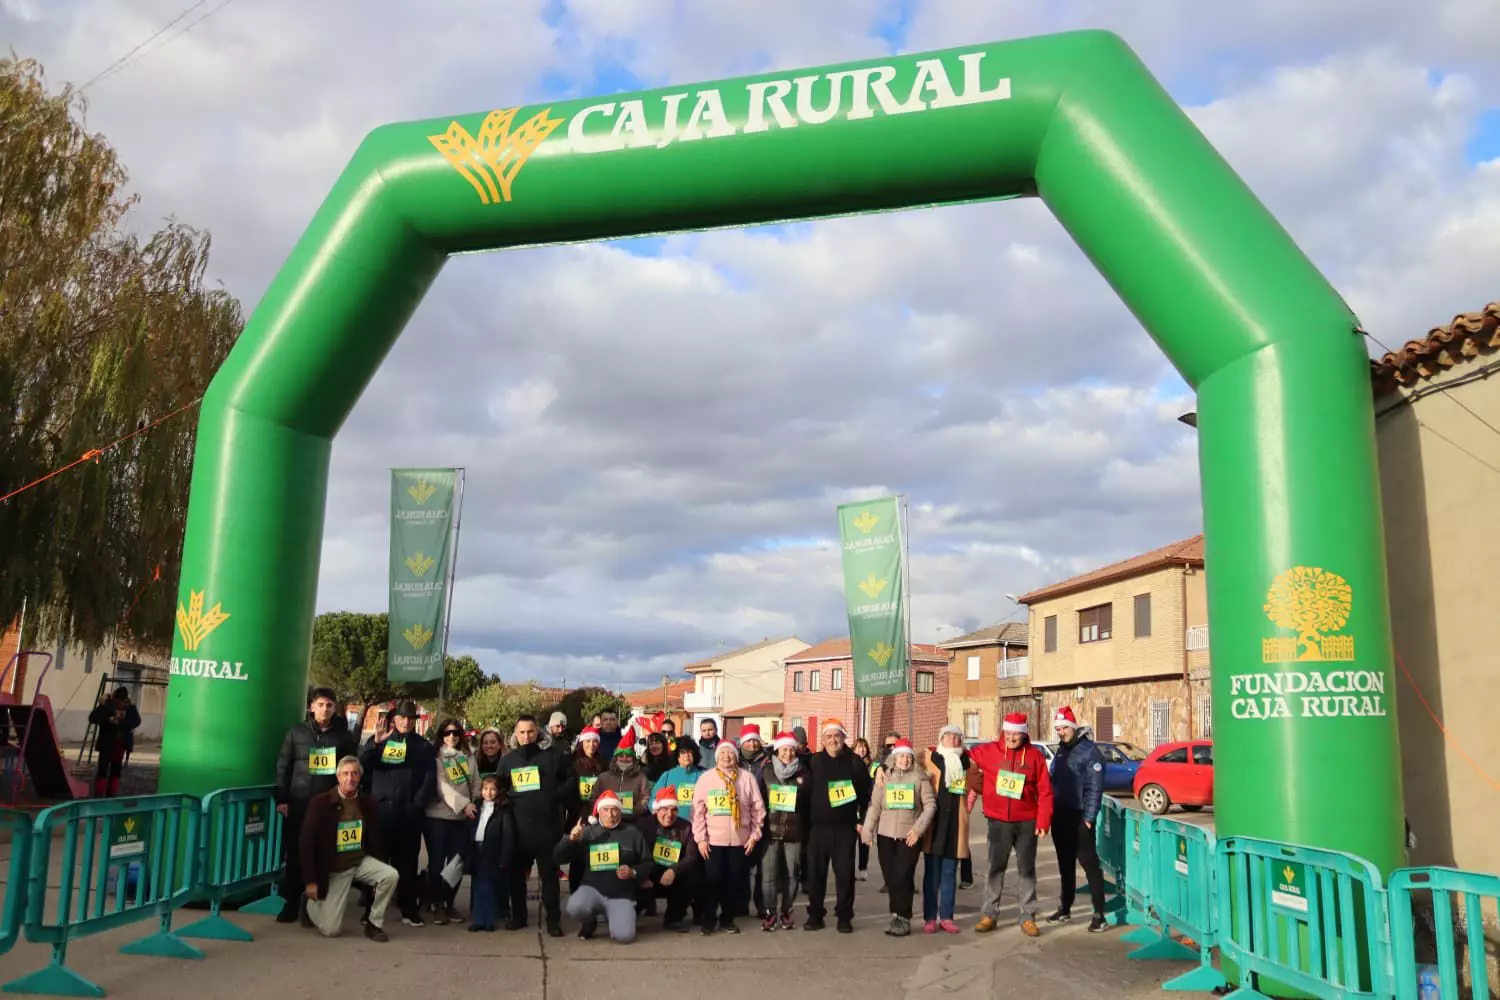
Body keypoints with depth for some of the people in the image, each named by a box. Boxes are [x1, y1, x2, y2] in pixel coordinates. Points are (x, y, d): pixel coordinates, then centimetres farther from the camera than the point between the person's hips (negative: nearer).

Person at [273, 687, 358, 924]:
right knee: (295, 854, 5)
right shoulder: (296, 732, 5)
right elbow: (283, 767, 5)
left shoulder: (344, 735, 4)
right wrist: (281, 799, -2)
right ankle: (291, 902, 15)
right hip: (297, 804, 1)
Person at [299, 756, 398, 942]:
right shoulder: (320, 803, -15)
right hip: (334, 868, -3)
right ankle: (312, 903, 28)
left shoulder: (370, 804, -4)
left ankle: (374, 924, -4)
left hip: (361, 861, 3)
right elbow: (305, 842, -14)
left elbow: (374, 840, 8)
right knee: (331, 930, -5)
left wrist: (375, 869, 6)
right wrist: (310, 881, -15)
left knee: (391, 876, -24)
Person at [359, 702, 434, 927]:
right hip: (381, 809, 0)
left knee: (407, 862, 3)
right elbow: (361, 764, -3)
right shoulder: (381, 741, 10)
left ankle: (409, 910, 7)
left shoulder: (423, 746, 10)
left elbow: (430, 779, 4)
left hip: (410, 812, 0)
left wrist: (417, 804, -7)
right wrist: (375, 743, -18)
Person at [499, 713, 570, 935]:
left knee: (549, 874, 2)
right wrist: (509, 800, 0)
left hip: (547, 825, -2)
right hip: (518, 826, 3)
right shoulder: (507, 760, 11)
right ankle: (518, 916, 24)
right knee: (517, 873, 10)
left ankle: (553, 920, 8)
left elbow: (571, 780, 5)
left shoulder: (552, 757, 2)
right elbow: (500, 788, 17)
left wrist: (557, 796, -8)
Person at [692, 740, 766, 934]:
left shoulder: (747, 778, 2)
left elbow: (758, 808, 5)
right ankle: (708, 919, 17)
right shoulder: (706, 778, 0)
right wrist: (700, 838, -5)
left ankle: (727, 919, 22)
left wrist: (755, 835, 2)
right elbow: (698, 809, -1)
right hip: (713, 840, -1)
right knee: (712, 879, 2)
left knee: (735, 880, 7)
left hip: (740, 840, 1)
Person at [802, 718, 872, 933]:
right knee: (814, 872, 4)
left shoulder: (854, 762, 4)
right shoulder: (813, 761, 5)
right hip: (817, 826, 1)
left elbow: (865, 794, 5)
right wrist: (804, 821, -2)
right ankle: (815, 915, 15)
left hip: (845, 826, -1)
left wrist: (862, 820, -1)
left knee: (844, 873, 1)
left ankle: (844, 917, 12)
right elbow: (805, 792, 4)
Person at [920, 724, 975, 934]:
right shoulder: (930, 757, -1)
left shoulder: (966, 761, 10)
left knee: (949, 873, 8)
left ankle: (946, 917, 15)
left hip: (956, 821, 3)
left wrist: (966, 809, 13)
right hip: (933, 820, -3)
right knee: (932, 872, 2)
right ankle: (929, 918, 7)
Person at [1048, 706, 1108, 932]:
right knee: (1065, 864, 15)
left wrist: (1088, 818, -18)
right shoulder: (1060, 751, 14)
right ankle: (1065, 908, 25)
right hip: (1060, 816, 7)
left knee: (1089, 863, -8)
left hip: (1079, 817, -7)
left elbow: (1095, 787, -15)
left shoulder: (1089, 751, -10)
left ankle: (1099, 915, -6)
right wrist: (1051, 812, 10)